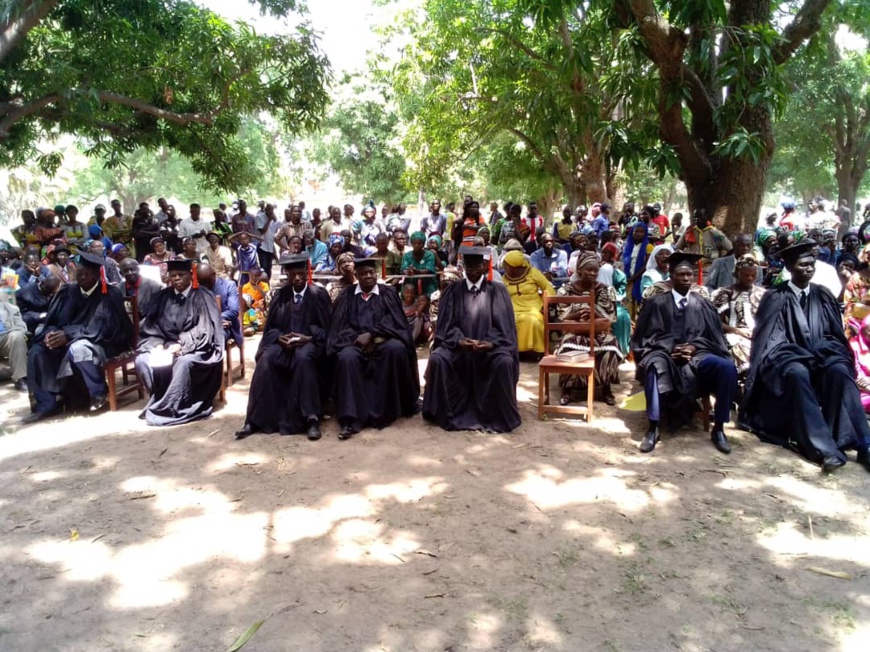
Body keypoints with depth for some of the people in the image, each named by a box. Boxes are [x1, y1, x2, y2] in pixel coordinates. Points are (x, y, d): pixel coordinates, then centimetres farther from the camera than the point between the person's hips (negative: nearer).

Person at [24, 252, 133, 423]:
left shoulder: (110, 294, -11)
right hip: (67, 341, 6)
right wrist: (51, 333, -19)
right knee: (37, 352, -17)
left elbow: (103, 327, -19)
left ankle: (98, 394, -16)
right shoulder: (67, 291, 6)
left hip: (102, 343, -6)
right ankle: (47, 403, -13)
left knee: (77, 349, -36)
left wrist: (68, 335, -26)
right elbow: (51, 320, 6)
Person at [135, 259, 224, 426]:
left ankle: (168, 408, -24)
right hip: (167, 346, 5)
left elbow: (204, 331, -12)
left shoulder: (203, 297, -4)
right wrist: (158, 344, -13)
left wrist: (180, 346, -22)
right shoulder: (163, 296, 9)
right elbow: (150, 327, 7)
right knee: (142, 360, -20)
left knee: (183, 362, -36)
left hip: (195, 348, -5)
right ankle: (160, 400, -7)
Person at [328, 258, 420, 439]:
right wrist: (360, 338, -12)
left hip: (382, 341, 0)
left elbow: (393, 320, -1)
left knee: (396, 348, -34)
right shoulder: (346, 295, 12)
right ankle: (350, 419, -35)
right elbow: (341, 325, 5)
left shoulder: (388, 293, 11)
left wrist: (371, 334, -14)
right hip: (355, 342, 0)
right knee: (346, 357, -34)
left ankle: (402, 403, -18)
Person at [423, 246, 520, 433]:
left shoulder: (498, 291, 5)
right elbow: (446, 325, 1)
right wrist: (459, 340, -20)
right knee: (437, 359, -28)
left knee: (505, 362, -32)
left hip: (490, 346, -1)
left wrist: (491, 343, -20)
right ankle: (447, 413, -8)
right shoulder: (452, 290, 6)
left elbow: (504, 326, -1)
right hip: (459, 345, 1)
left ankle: (500, 417, -11)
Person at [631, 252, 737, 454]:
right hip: (665, 353, -2)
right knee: (655, 366, -39)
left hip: (697, 355, 3)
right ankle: (652, 428, -34)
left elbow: (714, 339, 11)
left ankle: (718, 428, -14)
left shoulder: (703, 305, 16)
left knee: (727, 367, -28)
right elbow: (647, 337, 3)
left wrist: (694, 347, -10)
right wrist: (671, 347, -14)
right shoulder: (656, 303, 8)